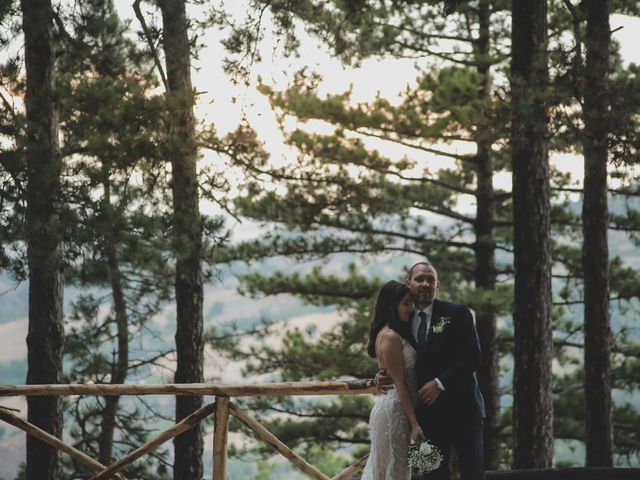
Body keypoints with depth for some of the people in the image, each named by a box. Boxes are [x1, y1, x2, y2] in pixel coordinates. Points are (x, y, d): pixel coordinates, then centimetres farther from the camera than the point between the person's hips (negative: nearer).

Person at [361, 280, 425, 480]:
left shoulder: (388, 334, 12)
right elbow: (400, 384, -18)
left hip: (390, 407, 10)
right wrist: (414, 423, -18)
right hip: (394, 410, -10)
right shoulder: (391, 337, -16)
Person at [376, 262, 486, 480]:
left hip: (461, 407, -4)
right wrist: (385, 377, -5)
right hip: (428, 411, 4)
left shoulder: (457, 313, -3)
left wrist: (440, 383, -17)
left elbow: (472, 358, -10)